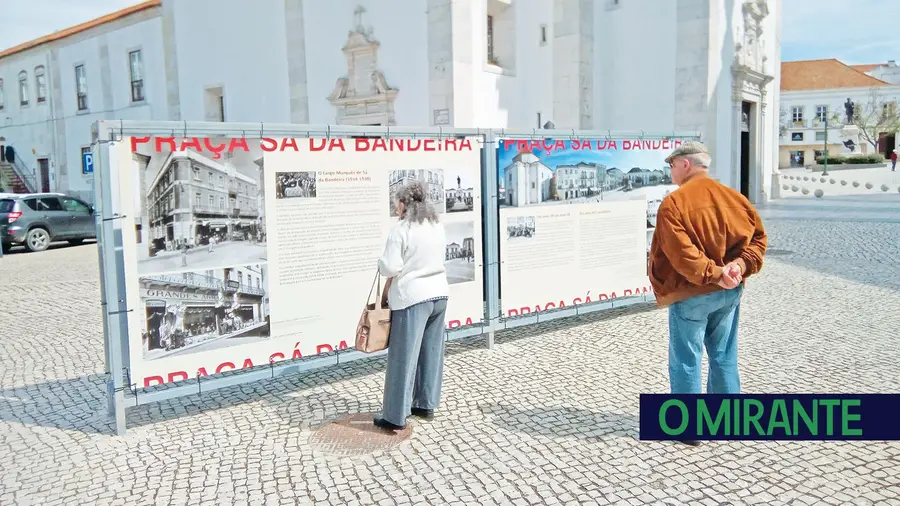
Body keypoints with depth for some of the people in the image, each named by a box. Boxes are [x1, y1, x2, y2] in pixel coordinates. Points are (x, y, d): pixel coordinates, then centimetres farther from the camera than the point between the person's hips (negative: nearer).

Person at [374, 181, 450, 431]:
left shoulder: (400, 229, -13)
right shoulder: (438, 226, 9)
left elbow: (389, 267, -17)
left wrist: (381, 262, 6)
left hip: (412, 297, -7)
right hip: (439, 293, 7)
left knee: (403, 357, -1)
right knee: (432, 352, 15)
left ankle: (396, 416, 6)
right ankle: (426, 405, 25)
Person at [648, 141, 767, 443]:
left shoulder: (673, 203, -15)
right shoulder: (735, 198, 6)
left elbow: (681, 253, -23)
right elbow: (758, 237, 5)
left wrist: (713, 274, -18)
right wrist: (741, 265, -7)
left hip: (691, 294, -6)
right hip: (729, 292, 6)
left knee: (686, 361, 5)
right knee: (724, 357, 17)